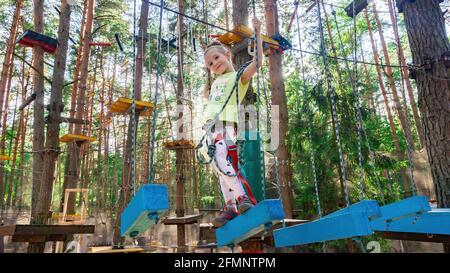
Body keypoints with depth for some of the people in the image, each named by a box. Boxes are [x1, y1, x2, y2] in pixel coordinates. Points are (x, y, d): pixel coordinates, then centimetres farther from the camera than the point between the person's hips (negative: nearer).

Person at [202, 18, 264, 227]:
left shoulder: (238, 76, 8)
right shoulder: (216, 82, 27)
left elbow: (257, 62, -7)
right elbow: (206, 95, 45)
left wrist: (257, 34, -3)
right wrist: (208, 75, 37)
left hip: (226, 125, -7)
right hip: (210, 126, 7)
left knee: (222, 162, -24)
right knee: (218, 166, 1)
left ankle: (244, 198, -18)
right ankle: (230, 206, 3)